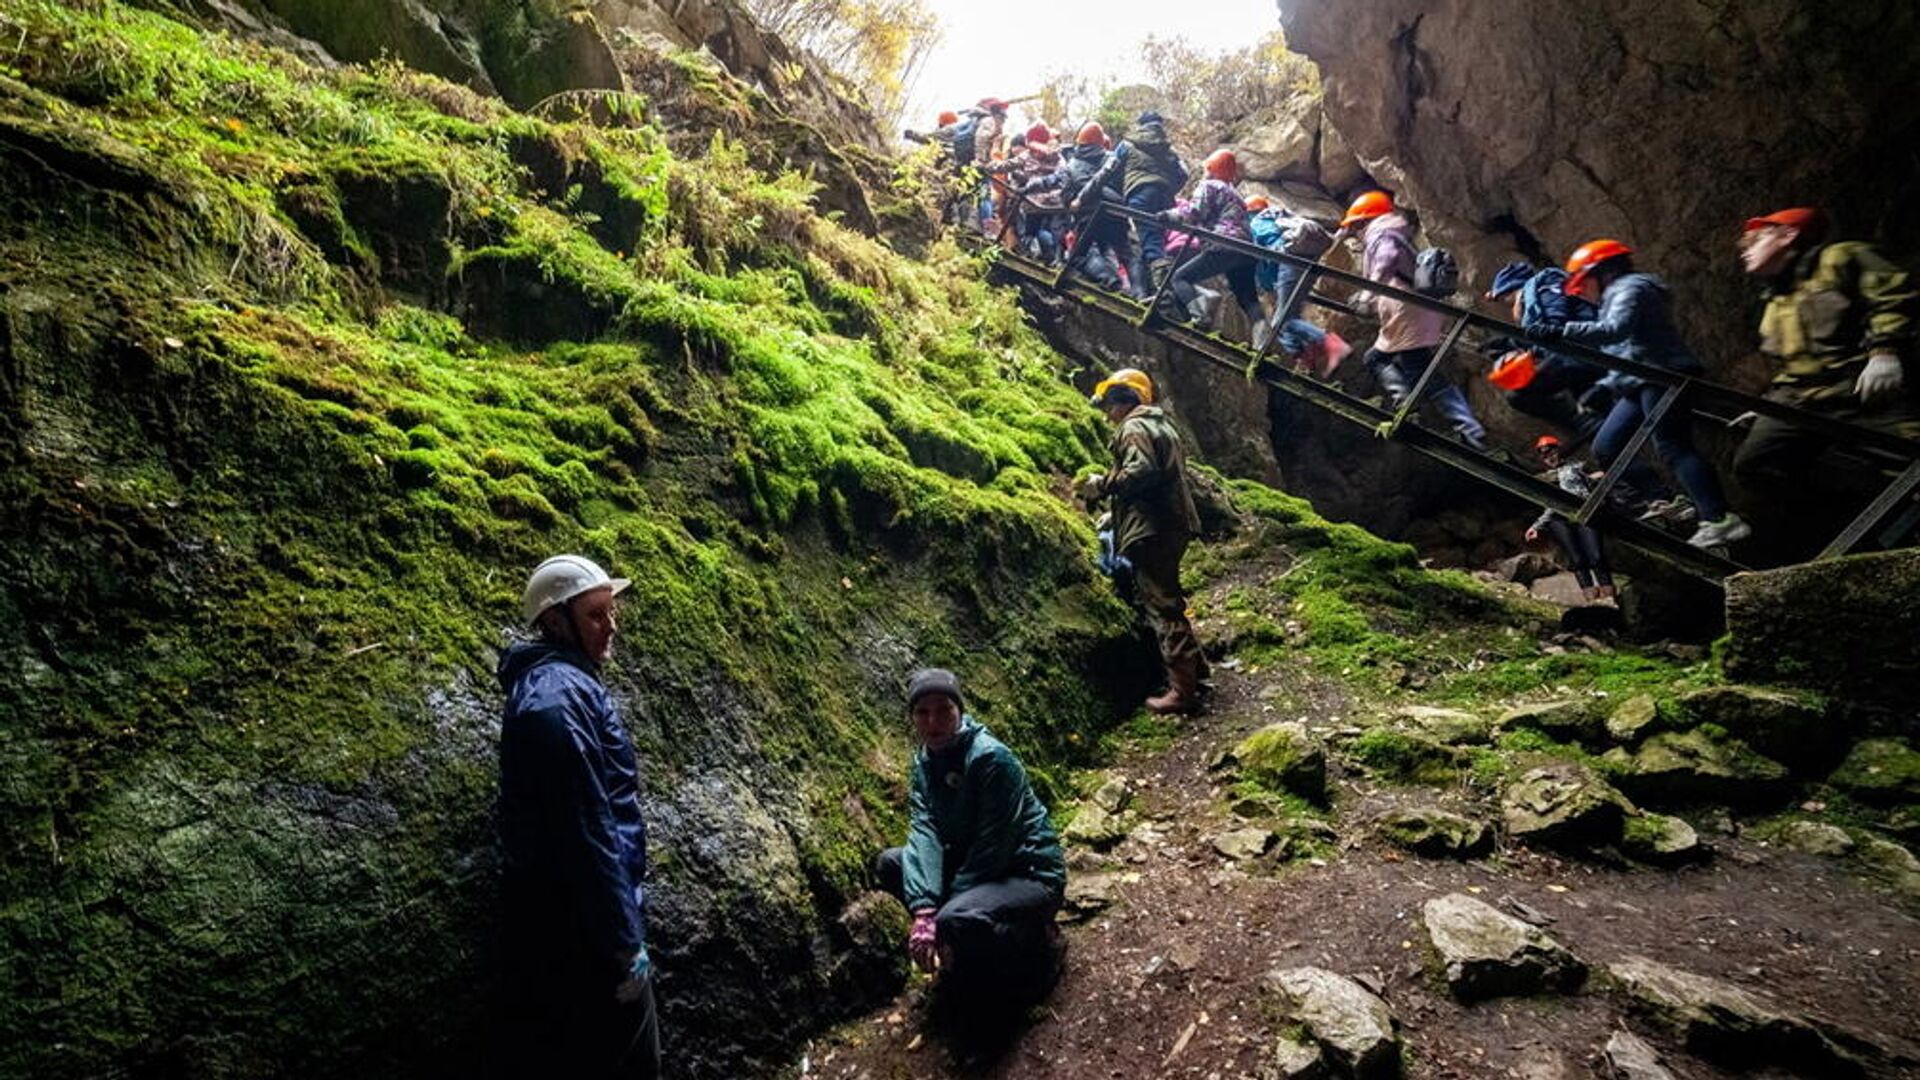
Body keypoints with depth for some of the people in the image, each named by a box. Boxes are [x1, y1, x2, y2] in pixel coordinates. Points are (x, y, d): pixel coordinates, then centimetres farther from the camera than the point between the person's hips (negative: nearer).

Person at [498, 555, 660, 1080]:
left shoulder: (553, 683, 13)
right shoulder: (562, 692, -20)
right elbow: (585, 832, -24)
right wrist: (624, 940, -20)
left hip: (559, 923, 10)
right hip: (583, 929, -10)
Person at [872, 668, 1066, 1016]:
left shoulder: (992, 758, -24)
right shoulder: (925, 761, -1)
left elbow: (992, 848, -24)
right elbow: (924, 833, -12)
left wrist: (940, 916, -20)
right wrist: (923, 911, -25)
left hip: (1029, 874, -8)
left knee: (955, 921, -34)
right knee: (888, 863, 2)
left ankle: (1036, 940, -4)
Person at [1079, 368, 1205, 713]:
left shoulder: (1133, 428, -8)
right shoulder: (1162, 425, 23)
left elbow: (1140, 470, -25)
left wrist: (1103, 484, -12)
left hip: (1152, 530, -10)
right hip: (1175, 525, 10)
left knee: (1162, 606, -7)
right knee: (1168, 600, 21)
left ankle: (1183, 689, -5)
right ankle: (1193, 667, 29)